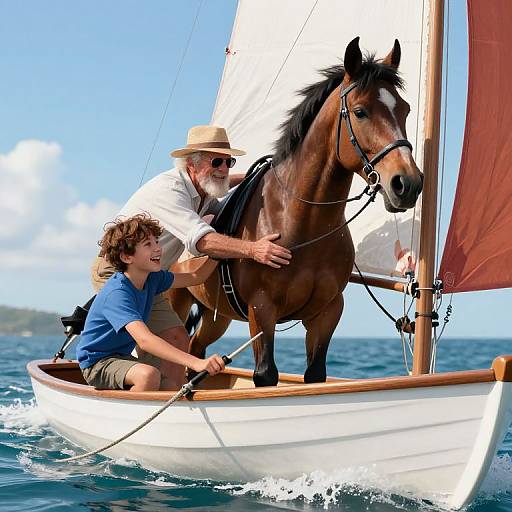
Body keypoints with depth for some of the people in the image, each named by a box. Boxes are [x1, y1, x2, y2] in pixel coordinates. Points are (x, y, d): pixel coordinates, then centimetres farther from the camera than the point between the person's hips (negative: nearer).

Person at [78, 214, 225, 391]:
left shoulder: (152, 279, -1)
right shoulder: (117, 292, -29)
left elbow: (196, 277, 11)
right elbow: (144, 340, -42)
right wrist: (196, 363, -51)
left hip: (122, 357, 9)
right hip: (97, 363, -9)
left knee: (170, 386, -7)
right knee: (148, 374, -32)